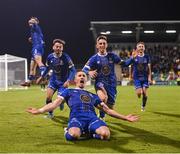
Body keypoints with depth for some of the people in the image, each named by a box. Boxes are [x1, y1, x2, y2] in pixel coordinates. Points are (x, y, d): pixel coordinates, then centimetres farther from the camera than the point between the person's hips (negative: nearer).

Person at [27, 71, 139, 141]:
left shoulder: (93, 96, 35)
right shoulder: (69, 92, 26)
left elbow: (107, 110, 33)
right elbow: (55, 104, 13)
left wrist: (125, 117, 25)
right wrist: (39, 111, -5)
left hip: (92, 118, 3)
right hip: (77, 118, -2)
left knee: (106, 134, -32)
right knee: (74, 135, -39)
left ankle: (88, 133, 1)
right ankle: (68, 132, -2)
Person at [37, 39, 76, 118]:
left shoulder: (66, 57, -20)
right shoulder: (50, 57, -7)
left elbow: (73, 70, -17)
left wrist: (68, 81, -27)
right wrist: (42, 77, 15)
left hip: (63, 82, -3)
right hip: (53, 79, 3)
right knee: (48, 97, -11)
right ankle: (50, 113, 14)